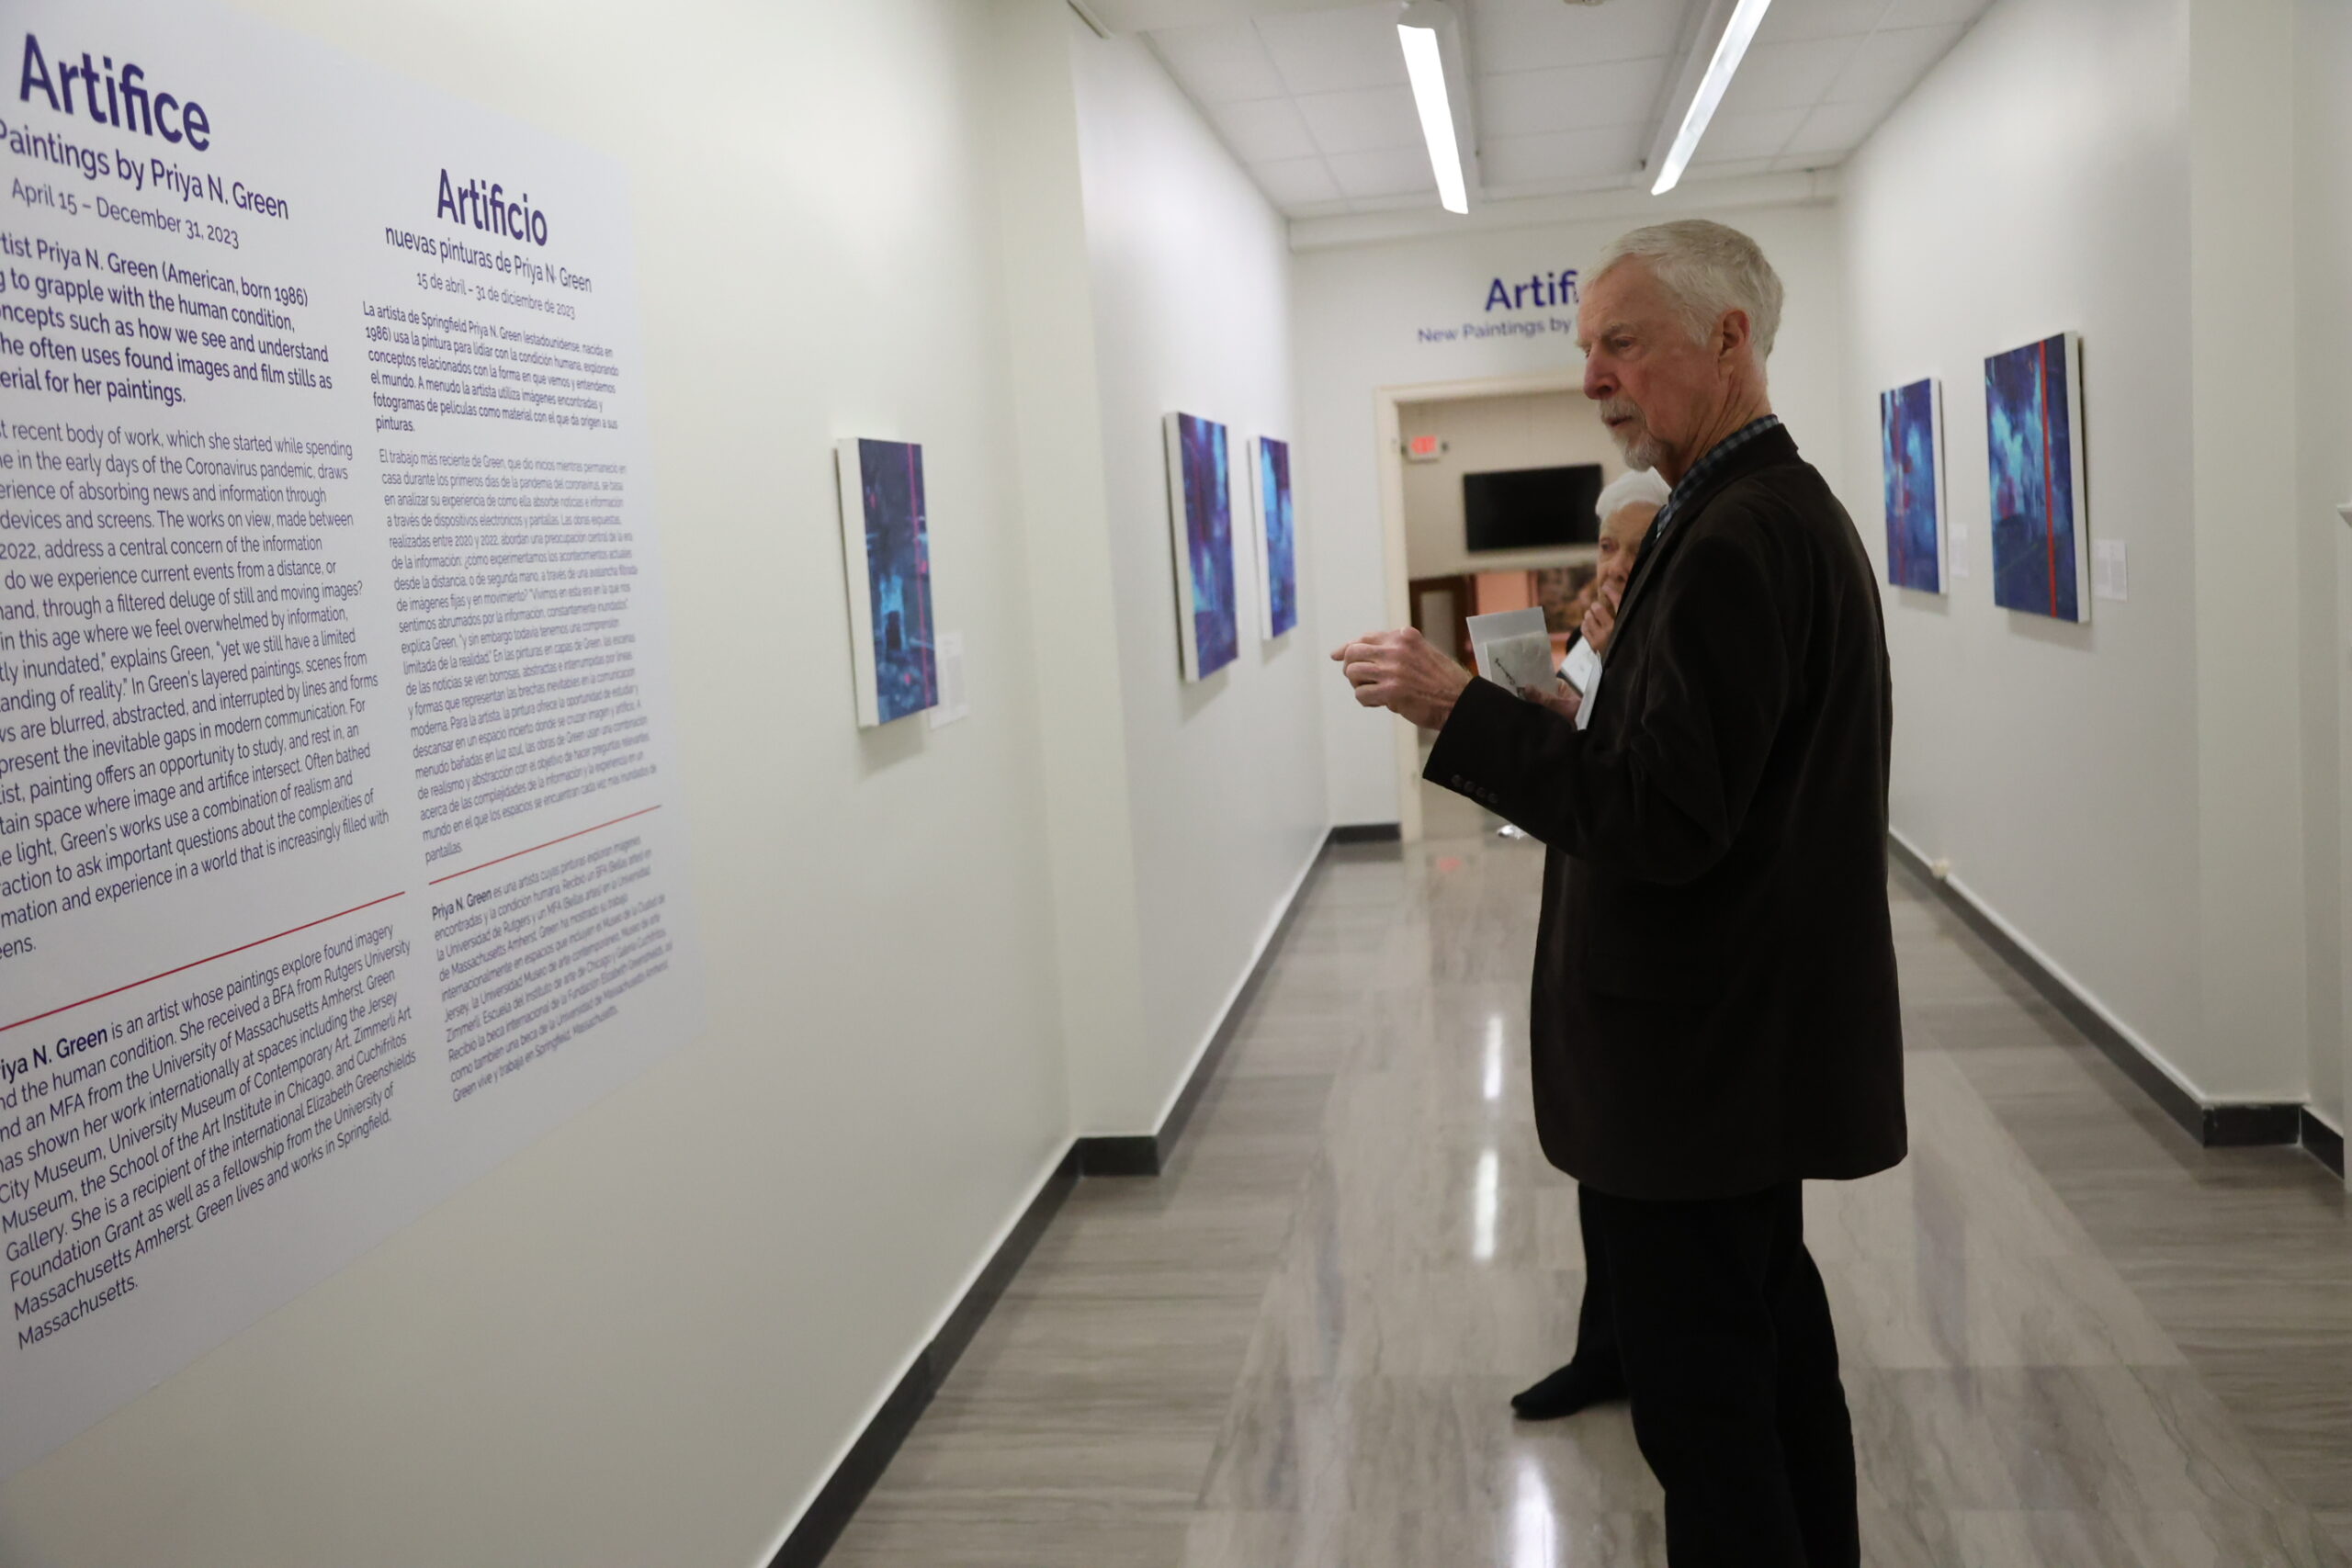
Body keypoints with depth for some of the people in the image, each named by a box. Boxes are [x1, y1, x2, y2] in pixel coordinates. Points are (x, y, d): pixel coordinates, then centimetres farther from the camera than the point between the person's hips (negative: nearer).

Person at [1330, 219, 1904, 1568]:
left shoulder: (1736, 537, -21)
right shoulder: (1783, 508, 12)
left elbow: (1663, 819, -26)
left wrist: (1462, 710, -21)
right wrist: (1518, 726, 8)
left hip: (1698, 1057, -11)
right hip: (1754, 1034, 11)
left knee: (1701, 1394, 1)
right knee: (1770, 1330, 24)